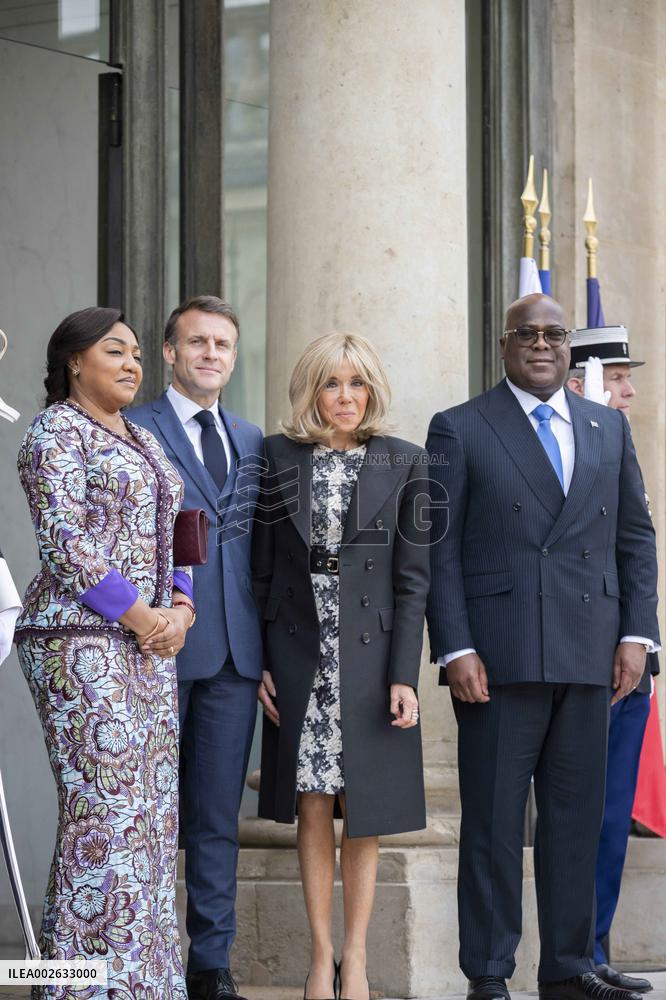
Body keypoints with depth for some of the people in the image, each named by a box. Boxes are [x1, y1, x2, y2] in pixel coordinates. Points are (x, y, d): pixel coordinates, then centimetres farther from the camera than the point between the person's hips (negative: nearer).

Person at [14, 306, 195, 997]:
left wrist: (180, 611, 0)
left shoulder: (140, 441, 19)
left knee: (151, 811, 6)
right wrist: (143, 617, -14)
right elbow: (67, 545, -16)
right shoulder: (55, 432, -7)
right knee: (103, 811, -11)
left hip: (148, 642, 9)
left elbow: (171, 537, 19)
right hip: (82, 641, -9)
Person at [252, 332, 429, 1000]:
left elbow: (413, 578, -1)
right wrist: (257, 662, -2)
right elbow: (260, 570, 5)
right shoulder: (279, 458, 4)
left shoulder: (403, 463, 1)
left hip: (370, 656, -1)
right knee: (312, 809, 4)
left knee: (363, 811, 3)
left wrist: (403, 676, -8)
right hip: (299, 656, 1)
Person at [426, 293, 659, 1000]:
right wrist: (455, 650, -10)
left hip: (589, 653, 4)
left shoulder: (609, 428, 15)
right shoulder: (460, 430, 3)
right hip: (498, 654, -4)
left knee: (577, 816, 7)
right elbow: (439, 550, -2)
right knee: (493, 818, 1)